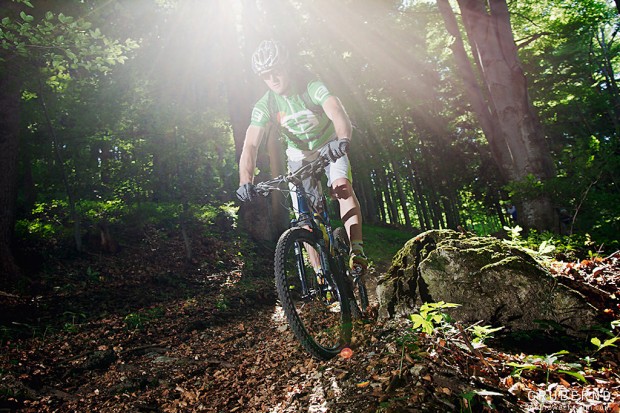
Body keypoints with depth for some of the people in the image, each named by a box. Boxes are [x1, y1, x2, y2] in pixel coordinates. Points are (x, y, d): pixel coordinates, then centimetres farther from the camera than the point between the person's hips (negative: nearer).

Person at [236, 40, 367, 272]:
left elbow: (338, 114, -43)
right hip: (300, 158, 2)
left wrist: (342, 140, -65)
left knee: (342, 186, -32)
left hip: (331, 149, -2)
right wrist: (246, 181, -46)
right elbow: (250, 145, -29)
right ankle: (320, 272, 8)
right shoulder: (265, 106, -19)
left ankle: (357, 250, -31)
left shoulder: (313, 88, -26)